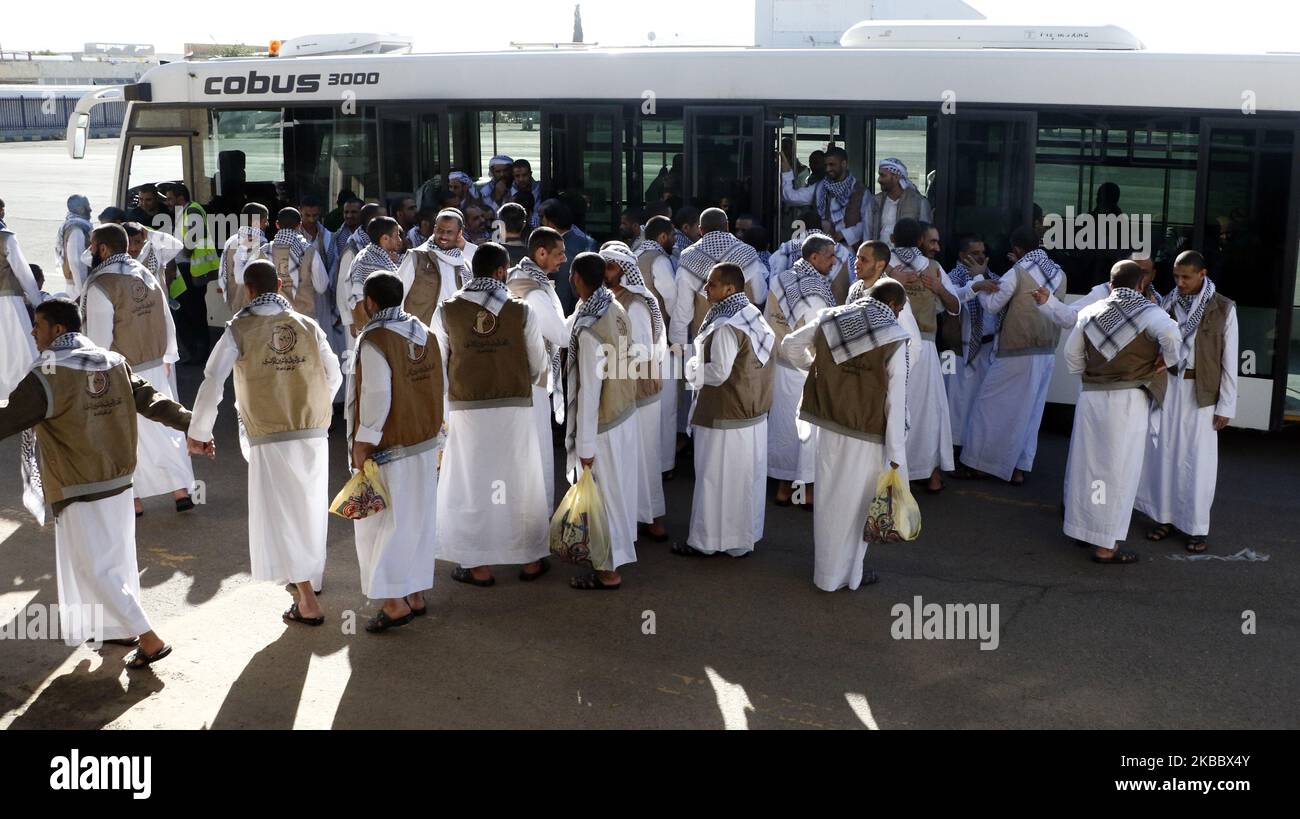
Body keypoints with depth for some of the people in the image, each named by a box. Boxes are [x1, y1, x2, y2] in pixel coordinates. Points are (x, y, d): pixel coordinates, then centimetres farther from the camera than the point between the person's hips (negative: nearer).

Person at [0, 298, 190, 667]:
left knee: (97, 570, 2)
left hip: (81, 494, -7)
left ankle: (149, 640, 2)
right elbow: (151, 400, 6)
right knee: (117, 559, 21)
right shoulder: (114, 364, 3)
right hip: (119, 484, 7)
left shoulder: (48, 377, -18)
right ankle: (122, 628, 36)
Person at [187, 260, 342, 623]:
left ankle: (308, 604, 1)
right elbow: (334, 377, 11)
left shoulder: (239, 330, -4)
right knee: (310, 509, 20)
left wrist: (198, 433, 4)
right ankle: (311, 575, 40)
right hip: (315, 433, 4)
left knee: (280, 516, 4)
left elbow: (212, 383, -6)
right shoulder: (308, 326, 5)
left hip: (270, 439, -4)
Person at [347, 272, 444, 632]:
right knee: (418, 520, 14)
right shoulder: (426, 334, 4)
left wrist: (363, 443, -15)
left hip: (388, 452, -7)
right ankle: (416, 595, 24)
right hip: (425, 445, 7)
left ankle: (395, 602, 4)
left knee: (381, 524, 3)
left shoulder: (374, 340, -17)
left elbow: (377, 397, -22)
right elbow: (441, 386, 9)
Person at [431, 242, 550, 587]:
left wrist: (442, 411, 16)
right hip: (515, 409, 0)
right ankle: (531, 560, 23)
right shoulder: (521, 311, -5)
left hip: (467, 410, 0)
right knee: (521, 482, 13)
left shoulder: (447, 311, -4)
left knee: (470, 484, 10)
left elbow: (438, 365, 3)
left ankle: (478, 566, 17)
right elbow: (539, 365, 1)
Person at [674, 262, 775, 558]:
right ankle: (744, 536, 25)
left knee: (715, 479, 4)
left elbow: (719, 372, -22)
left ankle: (706, 540, 15)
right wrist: (703, 364, 13)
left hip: (724, 417, -9)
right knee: (746, 478, 15)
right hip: (754, 412, 9)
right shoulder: (754, 316, 6)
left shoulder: (726, 326, -22)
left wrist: (691, 367, -6)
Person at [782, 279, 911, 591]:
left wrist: (814, 368, 27)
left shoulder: (831, 319, 0)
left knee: (829, 497, 19)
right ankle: (848, 572, 25)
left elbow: (789, 345, 9)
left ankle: (825, 570, 34)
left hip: (829, 425, 5)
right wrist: (896, 453, -9)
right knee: (857, 502, 11)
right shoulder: (894, 337, -12)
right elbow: (896, 400, -13)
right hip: (867, 434, -4)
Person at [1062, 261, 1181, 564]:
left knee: (1086, 462, 16)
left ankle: (1083, 527, 30)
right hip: (1127, 400, -5)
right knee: (1118, 470, 1)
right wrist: (1167, 361, -8)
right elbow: (1171, 335, -26)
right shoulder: (1147, 312, -7)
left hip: (1091, 397, 5)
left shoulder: (1090, 312, 9)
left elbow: (1072, 356, 10)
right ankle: (1106, 546, 5)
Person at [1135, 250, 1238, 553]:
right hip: (1167, 386, 3)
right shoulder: (1168, 303, 2)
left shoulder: (1223, 308, -7)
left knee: (1198, 460, 2)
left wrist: (1226, 406, -7)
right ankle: (1165, 517, 21)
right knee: (1165, 454, 8)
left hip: (1201, 391, -3)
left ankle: (1197, 527, 13)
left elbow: (1229, 360, -5)